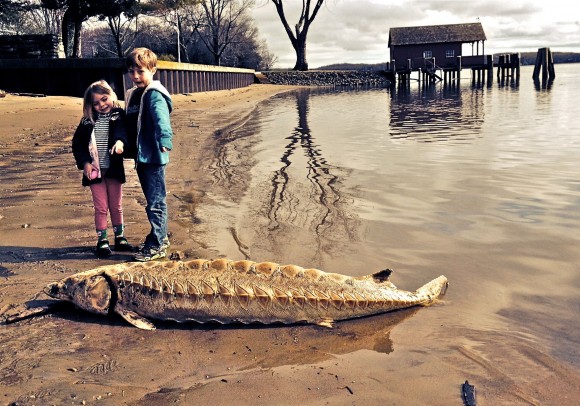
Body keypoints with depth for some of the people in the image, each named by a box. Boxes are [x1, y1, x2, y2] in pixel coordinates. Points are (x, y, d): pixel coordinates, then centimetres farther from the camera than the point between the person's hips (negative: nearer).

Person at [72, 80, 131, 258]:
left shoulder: (120, 116, -3)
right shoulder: (88, 120, 4)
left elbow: (123, 131, -21)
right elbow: (77, 142, 6)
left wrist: (120, 142, -43)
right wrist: (84, 162, -6)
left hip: (113, 168, -1)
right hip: (94, 170, 1)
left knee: (116, 206, 12)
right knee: (100, 207, 4)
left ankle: (120, 237, 26)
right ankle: (102, 241, 13)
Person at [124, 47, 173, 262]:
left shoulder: (155, 95, -13)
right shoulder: (132, 95, 14)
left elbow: (161, 119, -30)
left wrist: (165, 140, -44)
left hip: (153, 156, -9)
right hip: (140, 156, 9)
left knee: (155, 202, -3)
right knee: (153, 200, 18)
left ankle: (156, 246, 5)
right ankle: (160, 237, 31)